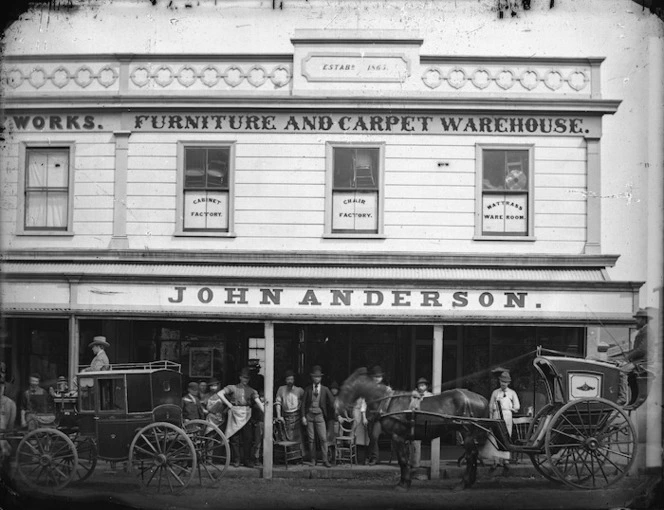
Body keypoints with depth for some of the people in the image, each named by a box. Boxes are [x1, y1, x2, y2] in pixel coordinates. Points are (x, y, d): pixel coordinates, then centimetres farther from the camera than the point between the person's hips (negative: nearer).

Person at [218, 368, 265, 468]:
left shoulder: (251, 391, 11)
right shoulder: (233, 388, 5)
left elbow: (258, 402, 0)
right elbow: (220, 394, -3)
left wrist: (265, 412, -15)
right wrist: (229, 405, -7)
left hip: (246, 415, 2)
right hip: (235, 414, -2)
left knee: (248, 438, -2)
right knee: (235, 438, 0)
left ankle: (247, 460, 7)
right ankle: (236, 460, 7)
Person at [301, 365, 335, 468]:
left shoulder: (325, 389, 5)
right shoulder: (308, 389, 6)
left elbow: (332, 402, 4)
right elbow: (303, 403, 4)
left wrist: (337, 415, -2)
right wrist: (303, 416, -3)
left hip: (320, 416, -1)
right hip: (309, 416, 1)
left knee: (323, 438, -7)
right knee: (311, 439, 3)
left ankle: (325, 460, -3)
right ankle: (312, 460, 11)